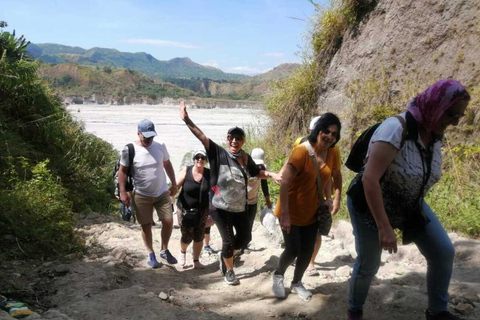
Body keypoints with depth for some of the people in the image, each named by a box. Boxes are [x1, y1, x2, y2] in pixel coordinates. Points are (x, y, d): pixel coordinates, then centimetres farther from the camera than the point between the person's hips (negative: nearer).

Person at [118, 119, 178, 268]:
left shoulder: (160, 147, -2)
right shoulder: (130, 150, -11)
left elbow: (167, 164, 11)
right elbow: (122, 171, -5)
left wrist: (174, 184, 12)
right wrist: (123, 192, -11)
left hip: (162, 193, 3)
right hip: (141, 195, -2)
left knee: (168, 221, 0)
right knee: (146, 226, 7)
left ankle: (164, 251, 21)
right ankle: (151, 254, 24)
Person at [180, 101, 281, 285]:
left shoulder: (246, 158, 2)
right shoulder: (219, 153, -11)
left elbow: (257, 173, 16)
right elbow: (202, 137, -19)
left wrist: (271, 175, -2)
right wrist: (187, 121, -29)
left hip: (240, 208, 5)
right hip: (222, 208, -5)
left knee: (244, 239, 14)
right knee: (228, 240, 5)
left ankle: (224, 255, 42)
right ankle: (229, 271, 29)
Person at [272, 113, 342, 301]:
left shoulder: (332, 154, -3)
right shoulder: (302, 151, -24)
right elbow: (284, 183, -25)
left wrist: (328, 199, 2)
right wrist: (285, 214, -26)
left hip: (312, 213, 6)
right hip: (292, 212, -6)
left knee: (307, 252, 12)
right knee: (293, 250, 0)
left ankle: (296, 283, 37)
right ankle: (278, 275, 31)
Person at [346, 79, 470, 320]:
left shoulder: (436, 135, -5)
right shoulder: (396, 129, -31)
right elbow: (369, 178, -37)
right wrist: (384, 227, -36)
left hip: (410, 206, 7)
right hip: (370, 205, -7)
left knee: (444, 252, 0)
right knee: (368, 264, 6)